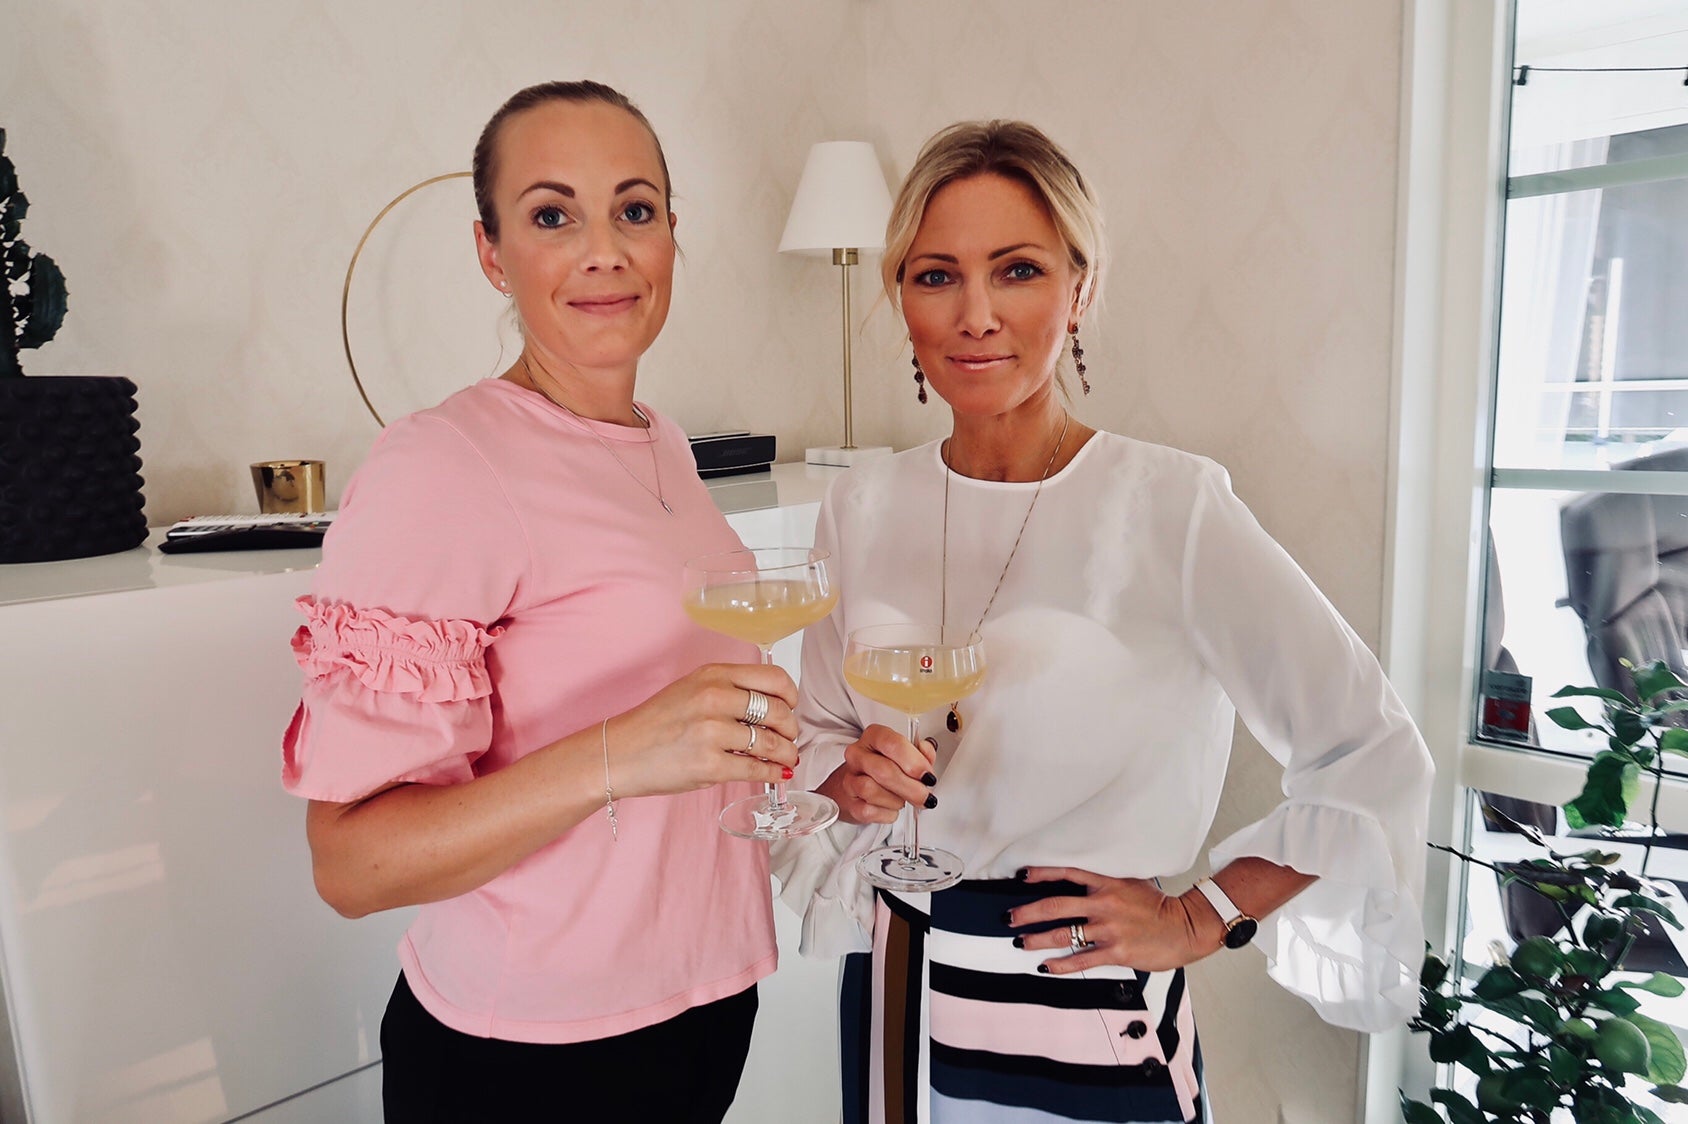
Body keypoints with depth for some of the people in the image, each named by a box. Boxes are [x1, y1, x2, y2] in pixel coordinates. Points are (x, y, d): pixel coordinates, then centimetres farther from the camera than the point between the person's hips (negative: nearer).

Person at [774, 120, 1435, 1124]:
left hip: (1091, 1039, -4)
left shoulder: (1171, 506, -17)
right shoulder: (864, 506, -3)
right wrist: (849, 776, -12)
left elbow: (1372, 759, -12)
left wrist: (1199, 918, -9)